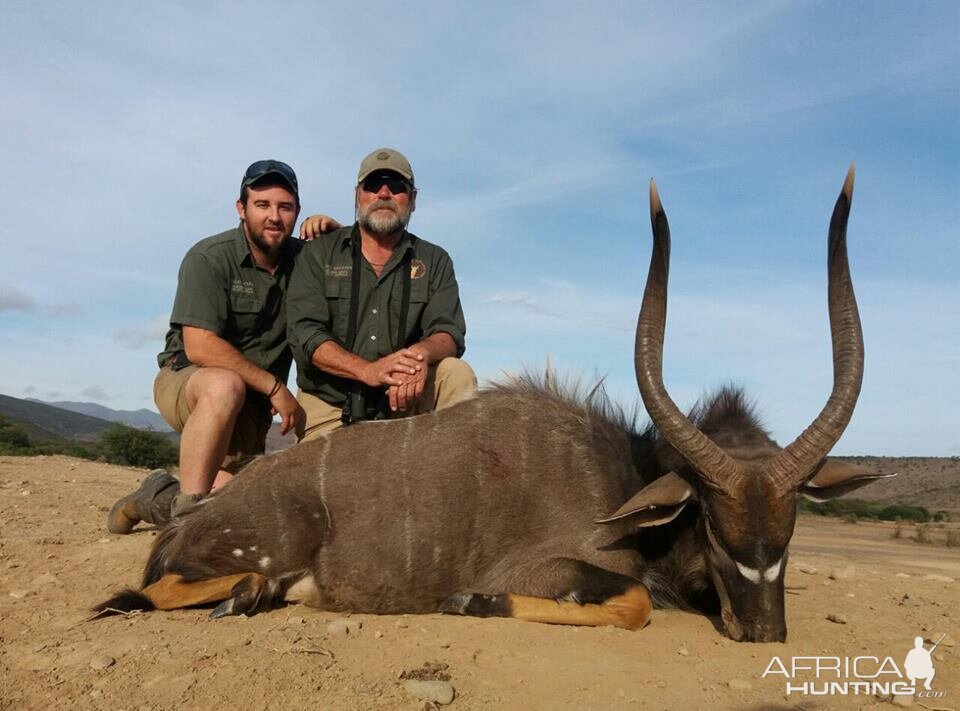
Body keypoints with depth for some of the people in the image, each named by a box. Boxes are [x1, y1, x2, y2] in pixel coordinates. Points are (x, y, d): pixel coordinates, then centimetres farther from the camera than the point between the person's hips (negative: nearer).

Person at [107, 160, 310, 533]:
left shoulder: (301, 258, 1)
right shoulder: (210, 258, -15)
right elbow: (200, 347, -23)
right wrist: (275, 386, -21)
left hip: (250, 407, 5)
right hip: (185, 380, -5)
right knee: (226, 385, -40)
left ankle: (162, 497, 25)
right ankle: (186, 506, -28)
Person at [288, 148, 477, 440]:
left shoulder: (434, 262, 7)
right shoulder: (319, 253, 3)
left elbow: (447, 331, -5)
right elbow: (304, 331, -9)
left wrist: (421, 353, -31)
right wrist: (367, 370, -27)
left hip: (402, 402, 2)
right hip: (328, 407, -2)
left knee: (456, 374, -23)